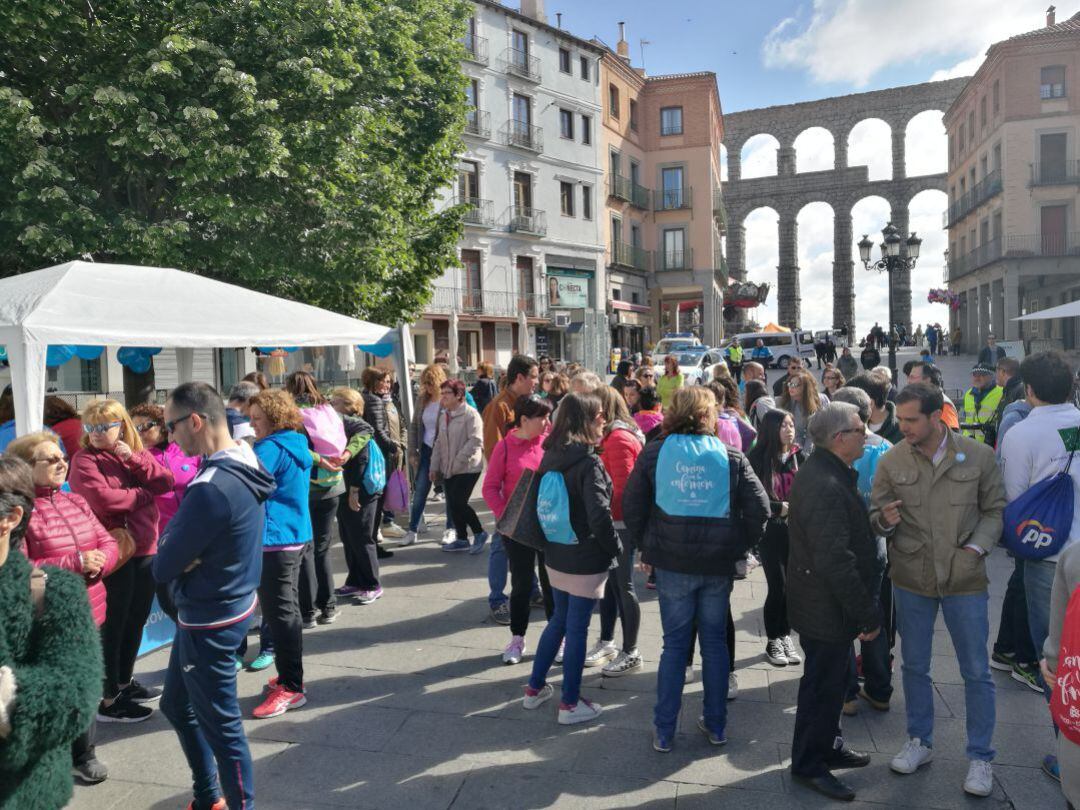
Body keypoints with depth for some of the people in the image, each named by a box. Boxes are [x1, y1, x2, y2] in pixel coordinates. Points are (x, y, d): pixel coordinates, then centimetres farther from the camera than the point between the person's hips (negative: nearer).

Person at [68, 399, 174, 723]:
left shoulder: (137, 454, 12)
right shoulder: (85, 460, -6)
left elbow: (166, 482, -3)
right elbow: (103, 499, -21)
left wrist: (133, 459, -14)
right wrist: (144, 493, -8)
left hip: (145, 549, 7)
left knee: (137, 620, 17)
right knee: (113, 626, 0)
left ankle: (125, 681, 33)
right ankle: (108, 700, 10)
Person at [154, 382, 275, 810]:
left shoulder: (211, 489, -30)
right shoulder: (244, 463, 0)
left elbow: (163, 568, -21)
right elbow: (181, 535, 7)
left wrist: (172, 554, -3)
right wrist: (181, 553, -12)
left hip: (209, 620, -10)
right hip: (228, 601, 10)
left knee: (221, 725, 7)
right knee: (177, 704, 25)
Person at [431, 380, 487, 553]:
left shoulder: (470, 414, -12)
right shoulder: (443, 416, 12)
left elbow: (476, 440, -19)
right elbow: (439, 442, 17)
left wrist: (458, 461, -19)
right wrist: (434, 466, 10)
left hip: (467, 468, -7)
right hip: (448, 469, 8)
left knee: (458, 503, -11)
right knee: (452, 505, 9)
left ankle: (479, 533, 9)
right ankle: (462, 539, 23)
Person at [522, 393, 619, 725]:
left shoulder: (551, 457, 3)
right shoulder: (589, 462, -20)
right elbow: (599, 515, -24)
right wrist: (615, 549, -9)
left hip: (556, 556, 7)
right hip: (586, 560, -7)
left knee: (558, 620, 21)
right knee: (577, 629, 5)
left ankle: (535, 688, 31)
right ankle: (570, 704, 17)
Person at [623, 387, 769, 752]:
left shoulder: (653, 453, -2)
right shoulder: (731, 457, -1)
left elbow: (632, 507, -1)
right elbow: (759, 508, -4)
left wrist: (646, 549, 8)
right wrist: (738, 548, 5)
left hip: (671, 563, 0)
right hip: (718, 564, 0)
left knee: (675, 643, 11)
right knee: (715, 641, 15)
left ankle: (664, 732, 17)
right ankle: (716, 725, 28)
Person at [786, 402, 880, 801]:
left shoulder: (821, 471, 6)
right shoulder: (826, 488, -29)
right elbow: (837, 562, -31)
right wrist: (867, 614, -21)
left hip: (825, 603, 10)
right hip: (827, 608, -10)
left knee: (830, 679, 24)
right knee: (823, 685, 7)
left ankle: (828, 745, 42)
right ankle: (808, 764, 24)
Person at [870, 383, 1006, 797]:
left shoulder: (978, 455, -6)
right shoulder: (891, 461, -5)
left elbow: (995, 510, 3)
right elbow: (875, 515, 1)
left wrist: (976, 547, -11)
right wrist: (884, 519, -22)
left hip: (965, 579, -1)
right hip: (911, 578, 1)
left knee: (976, 672, 9)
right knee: (914, 666, 15)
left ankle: (980, 757, 26)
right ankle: (919, 741, 34)